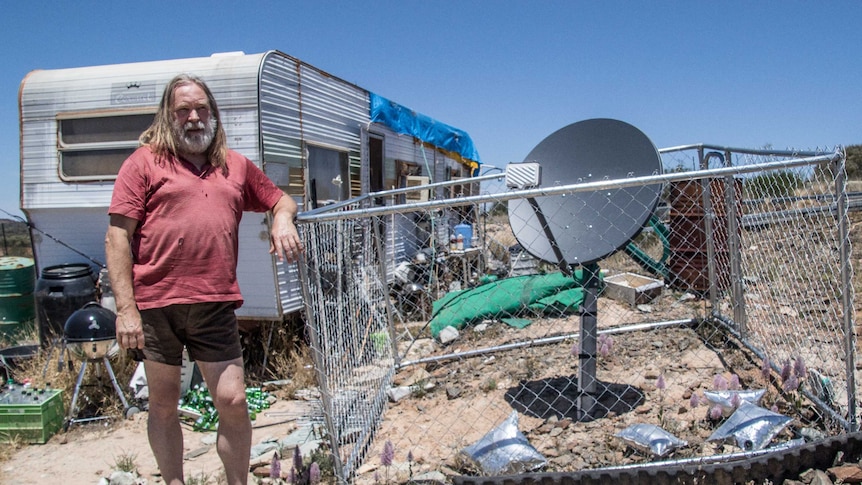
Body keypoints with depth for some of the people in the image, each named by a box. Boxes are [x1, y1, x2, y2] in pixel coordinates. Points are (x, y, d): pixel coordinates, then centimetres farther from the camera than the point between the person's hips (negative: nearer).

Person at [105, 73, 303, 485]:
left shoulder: (236, 166, 14)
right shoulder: (144, 162, 3)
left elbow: (281, 200, 27)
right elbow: (117, 238, -2)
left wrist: (282, 219, 1)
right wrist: (125, 308, -10)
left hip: (214, 305, 2)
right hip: (155, 305, -2)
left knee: (233, 401, -1)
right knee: (163, 405, 11)